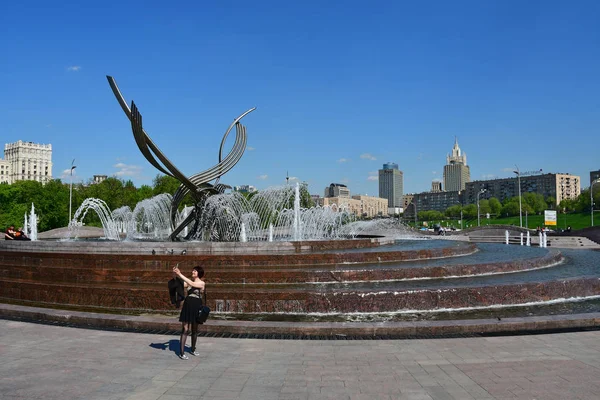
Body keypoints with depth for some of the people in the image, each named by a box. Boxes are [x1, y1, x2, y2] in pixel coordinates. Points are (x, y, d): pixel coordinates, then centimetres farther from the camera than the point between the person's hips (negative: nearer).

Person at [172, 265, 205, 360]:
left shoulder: (201, 283, -4)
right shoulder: (189, 282, 7)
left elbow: (192, 284, -21)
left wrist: (180, 274, -24)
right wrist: (175, 276, -20)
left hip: (196, 307, -1)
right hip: (187, 306, 1)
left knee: (194, 329, 12)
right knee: (185, 329, -5)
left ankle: (193, 349, 29)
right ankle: (181, 352, -3)